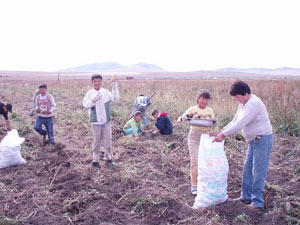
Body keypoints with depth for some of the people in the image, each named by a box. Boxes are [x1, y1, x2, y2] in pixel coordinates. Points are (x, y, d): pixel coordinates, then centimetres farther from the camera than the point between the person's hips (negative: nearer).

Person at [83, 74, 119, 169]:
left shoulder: (106, 92, 2)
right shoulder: (90, 93, -1)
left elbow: (115, 99, -12)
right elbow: (85, 105, -13)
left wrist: (114, 86, -16)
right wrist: (93, 100, -30)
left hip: (106, 121, 1)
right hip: (95, 122, -1)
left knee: (108, 140, 9)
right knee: (96, 142, 8)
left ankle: (108, 159, 25)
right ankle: (95, 161, 19)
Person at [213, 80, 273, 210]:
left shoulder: (253, 104, -23)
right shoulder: (243, 104, 9)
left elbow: (240, 124, -28)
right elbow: (235, 121, 14)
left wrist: (224, 135, -23)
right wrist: (221, 131, 2)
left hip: (262, 139, -10)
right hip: (254, 140, 10)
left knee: (258, 171, -2)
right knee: (247, 169, 14)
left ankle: (257, 202, 9)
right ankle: (246, 197, 26)